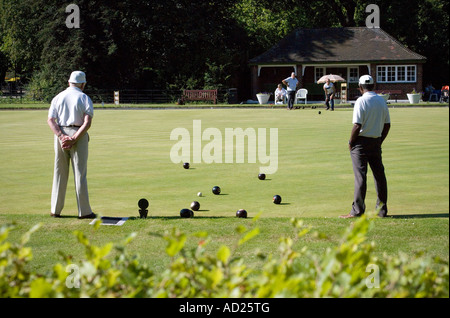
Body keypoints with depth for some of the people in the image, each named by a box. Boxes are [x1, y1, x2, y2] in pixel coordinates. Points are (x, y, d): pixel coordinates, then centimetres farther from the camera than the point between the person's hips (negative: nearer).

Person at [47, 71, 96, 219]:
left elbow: (50, 120, -4)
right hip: (79, 136, -3)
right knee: (80, 174, 0)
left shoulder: (58, 97, 9)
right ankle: (84, 211, 0)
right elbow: (87, 122, -13)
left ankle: (56, 210, 11)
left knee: (59, 173, 9)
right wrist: (73, 139, -16)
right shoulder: (84, 98, 0)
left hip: (61, 135, 3)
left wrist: (61, 137, -12)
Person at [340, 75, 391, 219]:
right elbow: (387, 124, 10)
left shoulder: (361, 101, -13)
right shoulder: (382, 101, 7)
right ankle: (382, 209, 16)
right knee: (379, 175, 11)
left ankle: (357, 211, -6)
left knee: (360, 176, -5)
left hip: (361, 142, -6)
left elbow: (357, 126, -18)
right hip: (376, 142, 6)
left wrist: (351, 142, -7)